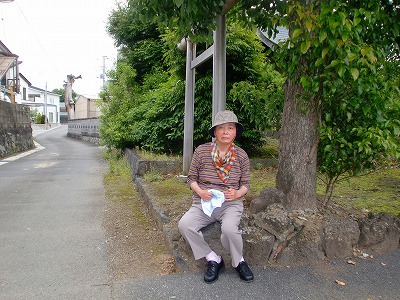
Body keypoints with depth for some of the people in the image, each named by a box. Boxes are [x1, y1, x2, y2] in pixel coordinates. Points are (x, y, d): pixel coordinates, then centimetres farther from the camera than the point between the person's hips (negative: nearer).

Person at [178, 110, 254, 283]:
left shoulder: (241, 155, 1)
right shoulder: (201, 151, -2)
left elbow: (246, 183, 10)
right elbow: (191, 177, 6)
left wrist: (238, 193, -12)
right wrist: (200, 191, -14)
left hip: (231, 204, -1)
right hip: (204, 203, 2)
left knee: (229, 228, -33)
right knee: (184, 224, -25)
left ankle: (239, 262, 2)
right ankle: (213, 260, -3)